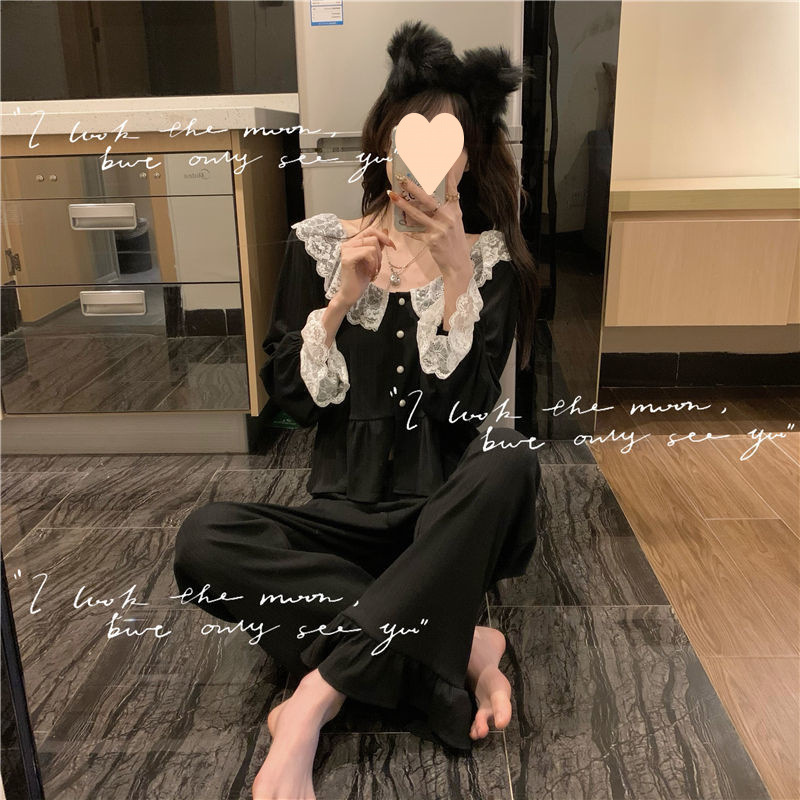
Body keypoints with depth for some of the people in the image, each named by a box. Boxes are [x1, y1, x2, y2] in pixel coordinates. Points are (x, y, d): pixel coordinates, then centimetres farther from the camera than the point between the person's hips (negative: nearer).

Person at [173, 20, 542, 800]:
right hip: (346, 515, 1)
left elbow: (461, 407, -13)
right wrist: (342, 297, -14)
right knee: (202, 540, -26)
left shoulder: (492, 261, -1)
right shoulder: (319, 244, 1)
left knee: (507, 458, -35)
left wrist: (456, 271, -20)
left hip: (449, 524, 0)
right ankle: (456, 656, -21)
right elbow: (292, 400, -1)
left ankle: (316, 700, -28)